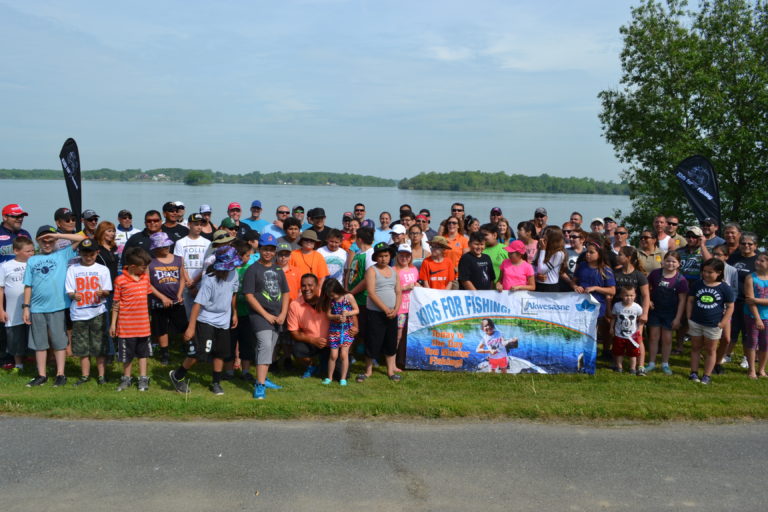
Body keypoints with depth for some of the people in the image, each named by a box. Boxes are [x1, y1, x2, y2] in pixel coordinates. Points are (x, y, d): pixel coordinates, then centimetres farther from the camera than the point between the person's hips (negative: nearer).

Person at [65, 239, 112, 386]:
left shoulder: (102, 269, 4)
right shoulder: (73, 269, 6)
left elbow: (107, 292, 1)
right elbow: (69, 291, 3)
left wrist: (102, 292, -22)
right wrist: (74, 295, -19)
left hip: (98, 312, -1)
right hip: (79, 313, 1)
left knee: (99, 346, 1)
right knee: (82, 347, 8)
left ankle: (101, 375, 11)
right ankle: (85, 375, 21)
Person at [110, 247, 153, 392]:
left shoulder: (145, 277, 3)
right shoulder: (120, 280, -12)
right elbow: (116, 303, -6)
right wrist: (113, 323, -4)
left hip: (143, 324, 4)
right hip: (126, 325, -4)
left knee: (143, 352, 13)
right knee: (127, 354, 10)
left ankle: (143, 379, 22)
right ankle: (127, 378, 27)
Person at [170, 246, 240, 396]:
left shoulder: (233, 274, -6)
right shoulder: (209, 280, -25)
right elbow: (198, 303, -24)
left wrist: (234, 313, 20)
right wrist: (191, 327, -24)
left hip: (223, 321, 6)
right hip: (206, 320, -6)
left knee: (220, 353, 11)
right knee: (198, 352, -10)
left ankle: (216, 383, 28)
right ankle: (178, 375, 13)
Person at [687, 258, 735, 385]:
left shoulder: (725, 288, -8)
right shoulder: (697, 284, -2)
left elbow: (730, 307, -3)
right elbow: (690, 301, 4)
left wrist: (722, 323, -10)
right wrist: (689, 318, -1)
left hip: (714, 325, -2)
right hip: (696, 323, 2)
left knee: (710, 350, 11)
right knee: (695, 348, 12)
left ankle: (707, 375, 20)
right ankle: (694, 372, 23)